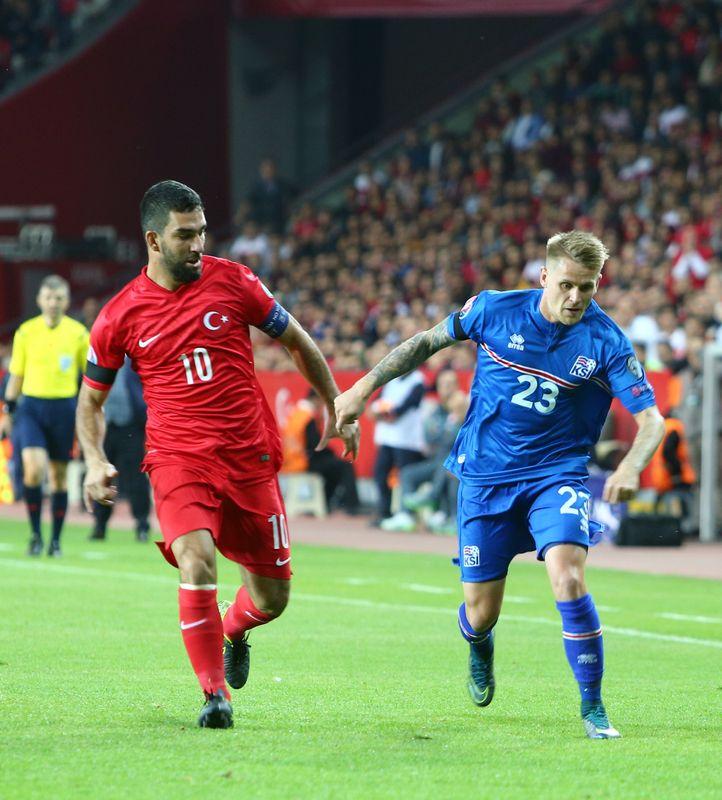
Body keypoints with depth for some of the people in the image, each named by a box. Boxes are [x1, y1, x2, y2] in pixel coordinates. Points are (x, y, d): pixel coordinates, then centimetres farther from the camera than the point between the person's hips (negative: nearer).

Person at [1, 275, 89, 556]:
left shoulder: (78, 333, 1)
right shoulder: (25, 333, 2)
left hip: (64, 409, 1)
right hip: (31, 406, -1)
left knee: (58, 475, 5)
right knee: (34, 467, -17)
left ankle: (55, 540, 16)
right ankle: (35, 534, -2)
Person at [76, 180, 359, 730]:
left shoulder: (232, 281, -1)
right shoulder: (122, 315, -2)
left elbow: (296, 341, 13)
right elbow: (91, 398, 11)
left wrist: (336, 406, 16)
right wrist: (95, 462, -5)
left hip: (250, 457, 2)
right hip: (178, 458, -2)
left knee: (273, 597, 7)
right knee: (196, 563, -28)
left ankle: (232, 631, 44)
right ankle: (215, 695, -14)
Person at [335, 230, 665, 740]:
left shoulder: (607, 343, -11)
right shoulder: (495, 310, -7)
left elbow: (651, 418, -14)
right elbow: (429, 341, 8)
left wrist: (630, 467, -34)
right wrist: (365, 387, 7)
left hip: (556, 475, -1)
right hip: (485, 477, 1)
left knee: (568, 576, -27)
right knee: (480, 615, 4)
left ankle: (593, 707, -13)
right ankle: (480, 649, 45)